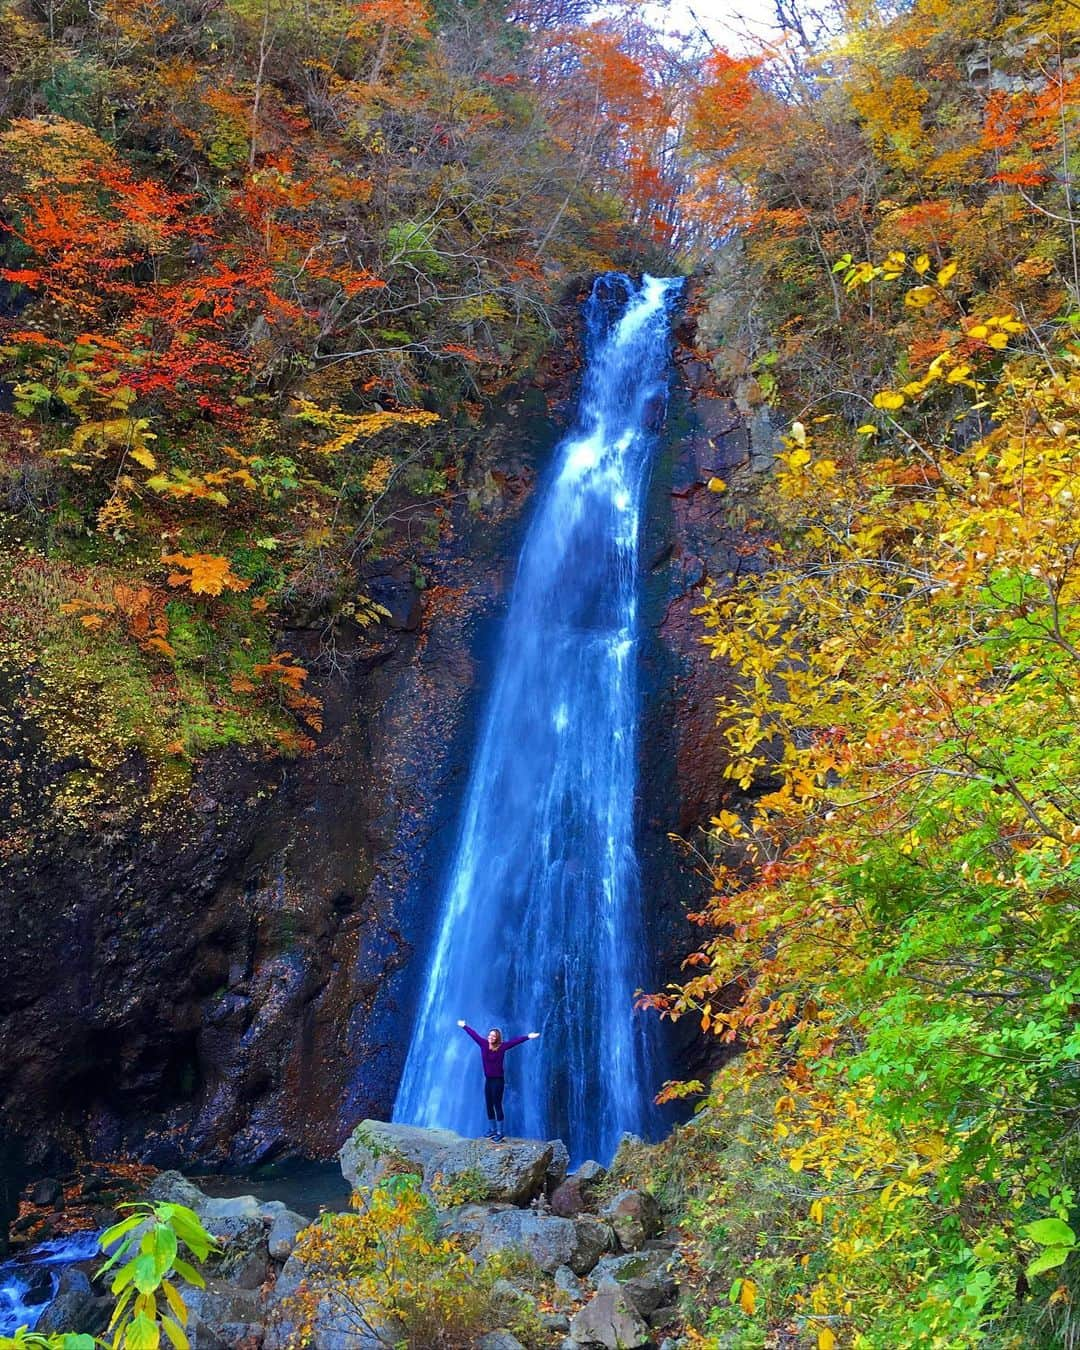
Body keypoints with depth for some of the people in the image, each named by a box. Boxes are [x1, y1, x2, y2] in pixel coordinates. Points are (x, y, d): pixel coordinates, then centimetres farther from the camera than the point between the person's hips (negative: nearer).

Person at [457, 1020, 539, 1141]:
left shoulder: (502, 1047, -13)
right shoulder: (483, 1044, 0)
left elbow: (515, 1040, -21)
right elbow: (474, 1034, 11)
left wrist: (527, 1037, -30)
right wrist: (464, 1026, 22)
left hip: (498, 1080, -5)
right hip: (488, 1080, 5)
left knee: (497, 1105, -3)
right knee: (489, 1105, 11)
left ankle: (500, 1133, 2)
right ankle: (492, 1130, 25)